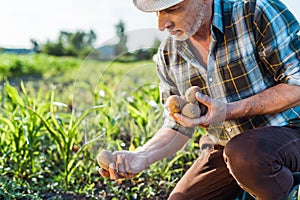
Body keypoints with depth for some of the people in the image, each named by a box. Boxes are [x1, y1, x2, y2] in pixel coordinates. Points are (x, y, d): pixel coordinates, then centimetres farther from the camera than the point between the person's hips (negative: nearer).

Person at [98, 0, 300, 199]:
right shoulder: (168, 54, 0)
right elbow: (178, 126, 4)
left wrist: (230, 111, -27)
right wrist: (141, 156, -15)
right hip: (223, 148, 5)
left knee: (243, 154, -35)